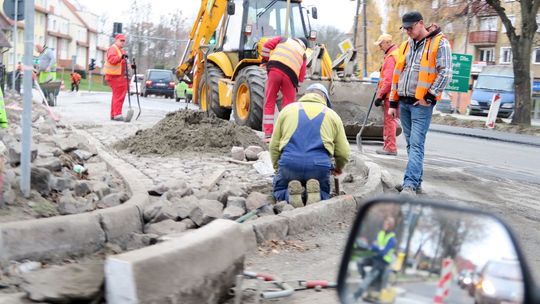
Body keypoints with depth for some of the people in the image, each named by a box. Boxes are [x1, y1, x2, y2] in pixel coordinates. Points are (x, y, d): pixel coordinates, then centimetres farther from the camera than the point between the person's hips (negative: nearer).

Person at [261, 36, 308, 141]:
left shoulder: (284, 39, 26)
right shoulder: (303, 54, 26)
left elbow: (267, 45, 11)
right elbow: (301, 78, 16)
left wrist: (265, 58, 23)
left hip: (274, 69, 0)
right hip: (290, 74, 0)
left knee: (269, 102, 7)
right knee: (288, 104, 10)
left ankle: (268, 134, 6)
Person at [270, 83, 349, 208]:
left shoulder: (288, 109, 17)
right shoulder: (332, 115, 16)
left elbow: (274, 146, 14)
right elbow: (343, 152, 15)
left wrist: (277, 168, 27)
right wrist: (338, 168, 35)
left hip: (289, 164, 0)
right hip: (320, 166, 0)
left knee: (278, 191, 25)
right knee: (323, 194, 25)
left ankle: (290, 194, -10)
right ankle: (315, 194, -11)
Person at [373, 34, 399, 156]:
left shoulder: (391, 57, -15)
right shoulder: (398, 53, 17)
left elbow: (388, 80, -21)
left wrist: (380, 95, -17)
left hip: (391, 95, -10)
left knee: (389, 120, -5)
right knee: (389, 120, 15)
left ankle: (391, 147, -2)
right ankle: (388, 145, 21)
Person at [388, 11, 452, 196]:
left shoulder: (439, 43, -4)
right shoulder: (406, 46, 16)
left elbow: (445, 73, -11)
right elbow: (397, 75, 19)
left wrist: (429, 97, -14)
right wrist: (393, 103, 15)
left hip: (421, 103, -7)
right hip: (404, 103, 7)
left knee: (416, 144, -13)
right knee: (411, 144, 11)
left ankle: (410, 185, -18)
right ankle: (417, 182, 19)